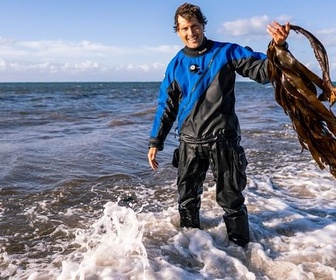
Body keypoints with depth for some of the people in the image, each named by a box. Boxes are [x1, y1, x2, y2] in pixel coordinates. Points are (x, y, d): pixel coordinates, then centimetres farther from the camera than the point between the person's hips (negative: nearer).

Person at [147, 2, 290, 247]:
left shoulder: (226, 52, -2)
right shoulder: (176, 65, 7)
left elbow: (263, 70, -7)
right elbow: (166, 107, 12)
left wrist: (278, 47, -27)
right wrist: (155, 142, 10)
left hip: (223, 140, -3)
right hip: (190, 143, 4)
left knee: (230, 199, 5)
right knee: (187, 199, 14)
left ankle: (240, 247, 21)